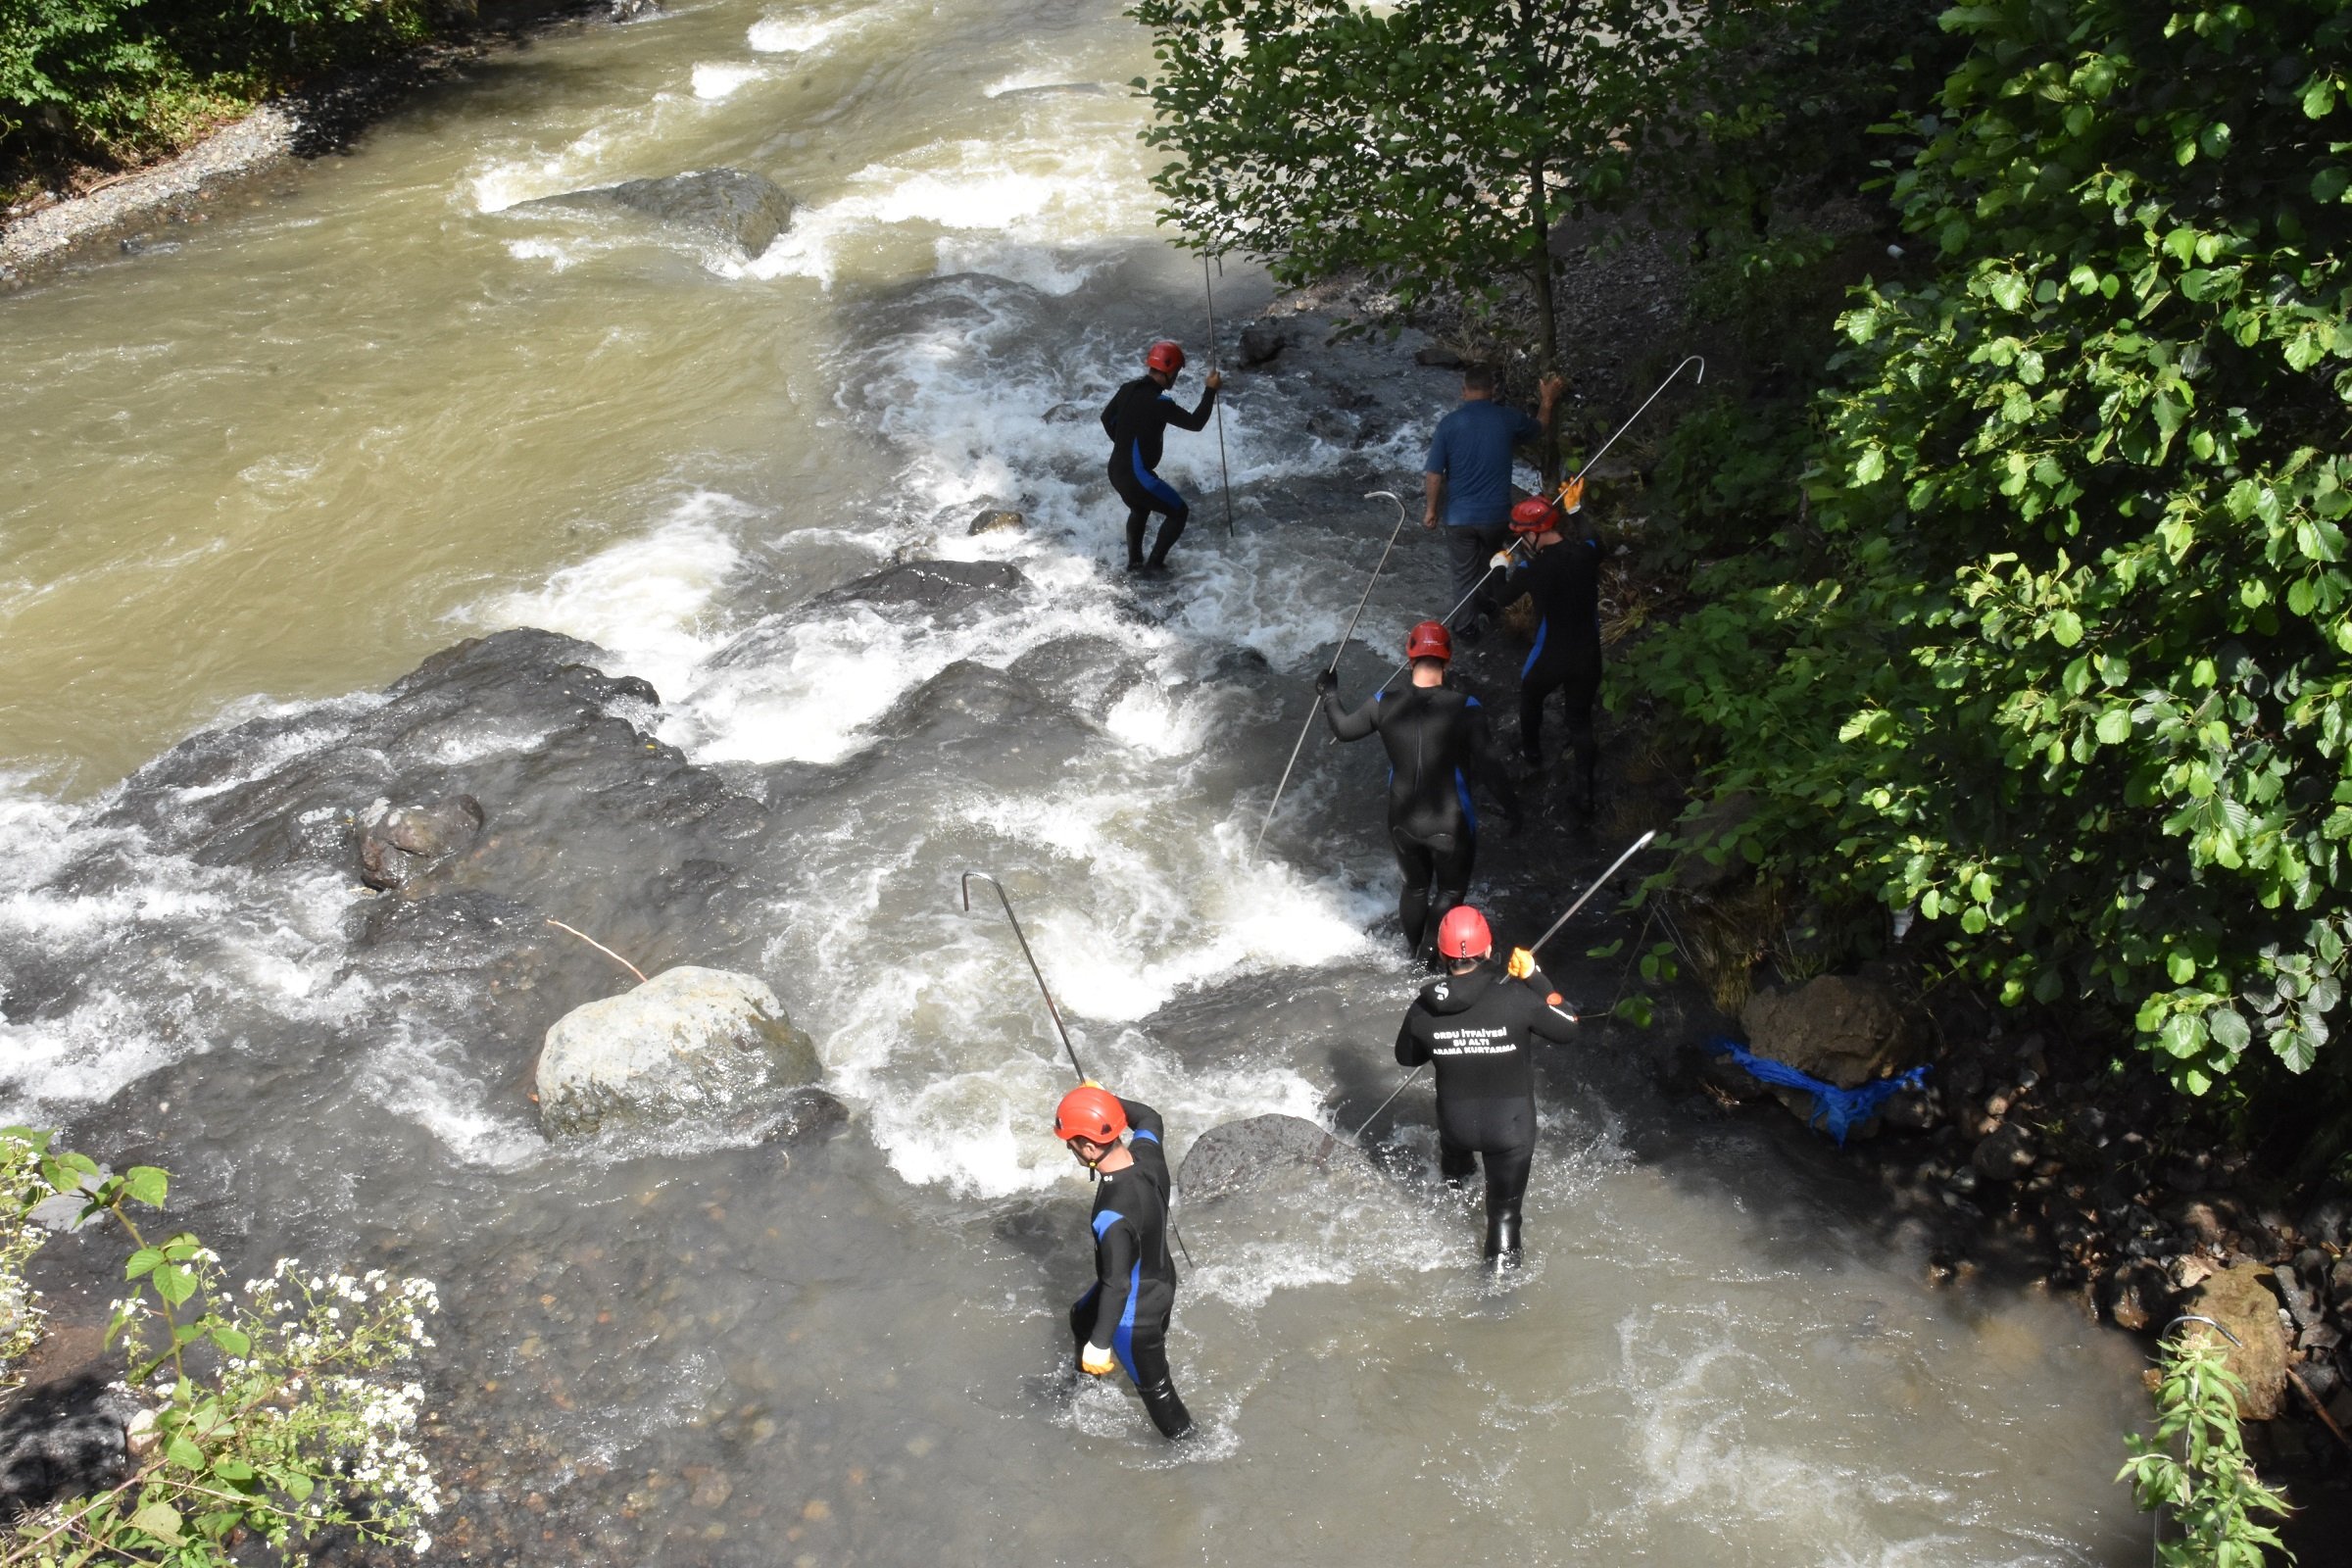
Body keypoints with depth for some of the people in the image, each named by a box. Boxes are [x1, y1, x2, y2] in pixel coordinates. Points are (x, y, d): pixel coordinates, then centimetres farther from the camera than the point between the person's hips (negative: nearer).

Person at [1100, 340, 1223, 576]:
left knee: (1139, 509, 35)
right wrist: (1211, 390, -9)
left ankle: (1134, 561, 42)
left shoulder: (1128, 389, 1)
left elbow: (1107, 418, 17)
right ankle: (1154, 564, 16)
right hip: (1137, 477, -8)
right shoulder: (1159, 403, -24)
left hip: (1116, 471, 8)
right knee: (1179, 512, 12)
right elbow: (1195, 423, -18)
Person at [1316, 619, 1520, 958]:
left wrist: (1329, 696, 24)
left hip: (1403, 824, 4)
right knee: (1451, 891, 20)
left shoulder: (1385, 704, -12)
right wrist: (1511, 804, -4)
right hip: (1451, 826, -4)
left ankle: (1414, 955, 44)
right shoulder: (1464, 708, -22)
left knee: (1415, 887, 27)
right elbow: (1488, 766, -19)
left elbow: (1344, 729, 6)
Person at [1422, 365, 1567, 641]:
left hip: (1459, 515, -2)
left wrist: (1432, 509, 0)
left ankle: (1466, 628, 20)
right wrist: (1548, 401, 30)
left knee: (1464, 572, 13)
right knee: (1490, 563, 27)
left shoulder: (1449, 424, -13)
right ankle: (1486, 603, 48)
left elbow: (1433, 474, -12)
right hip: (1496, 513, 2)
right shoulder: (1507, 418, -8)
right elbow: (1540, 429, 14)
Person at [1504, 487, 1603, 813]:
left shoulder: (1535, 570, -24)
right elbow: (1591, 538, 13)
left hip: (1550, 659, -3)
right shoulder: (1587, 554, -13)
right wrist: (1575, 508, 24)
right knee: (1581, 719, 19)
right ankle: (1584, 791, 17)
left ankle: (1532, 752, 52)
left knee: (1530, 697, 30)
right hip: (1588, 658, 3)